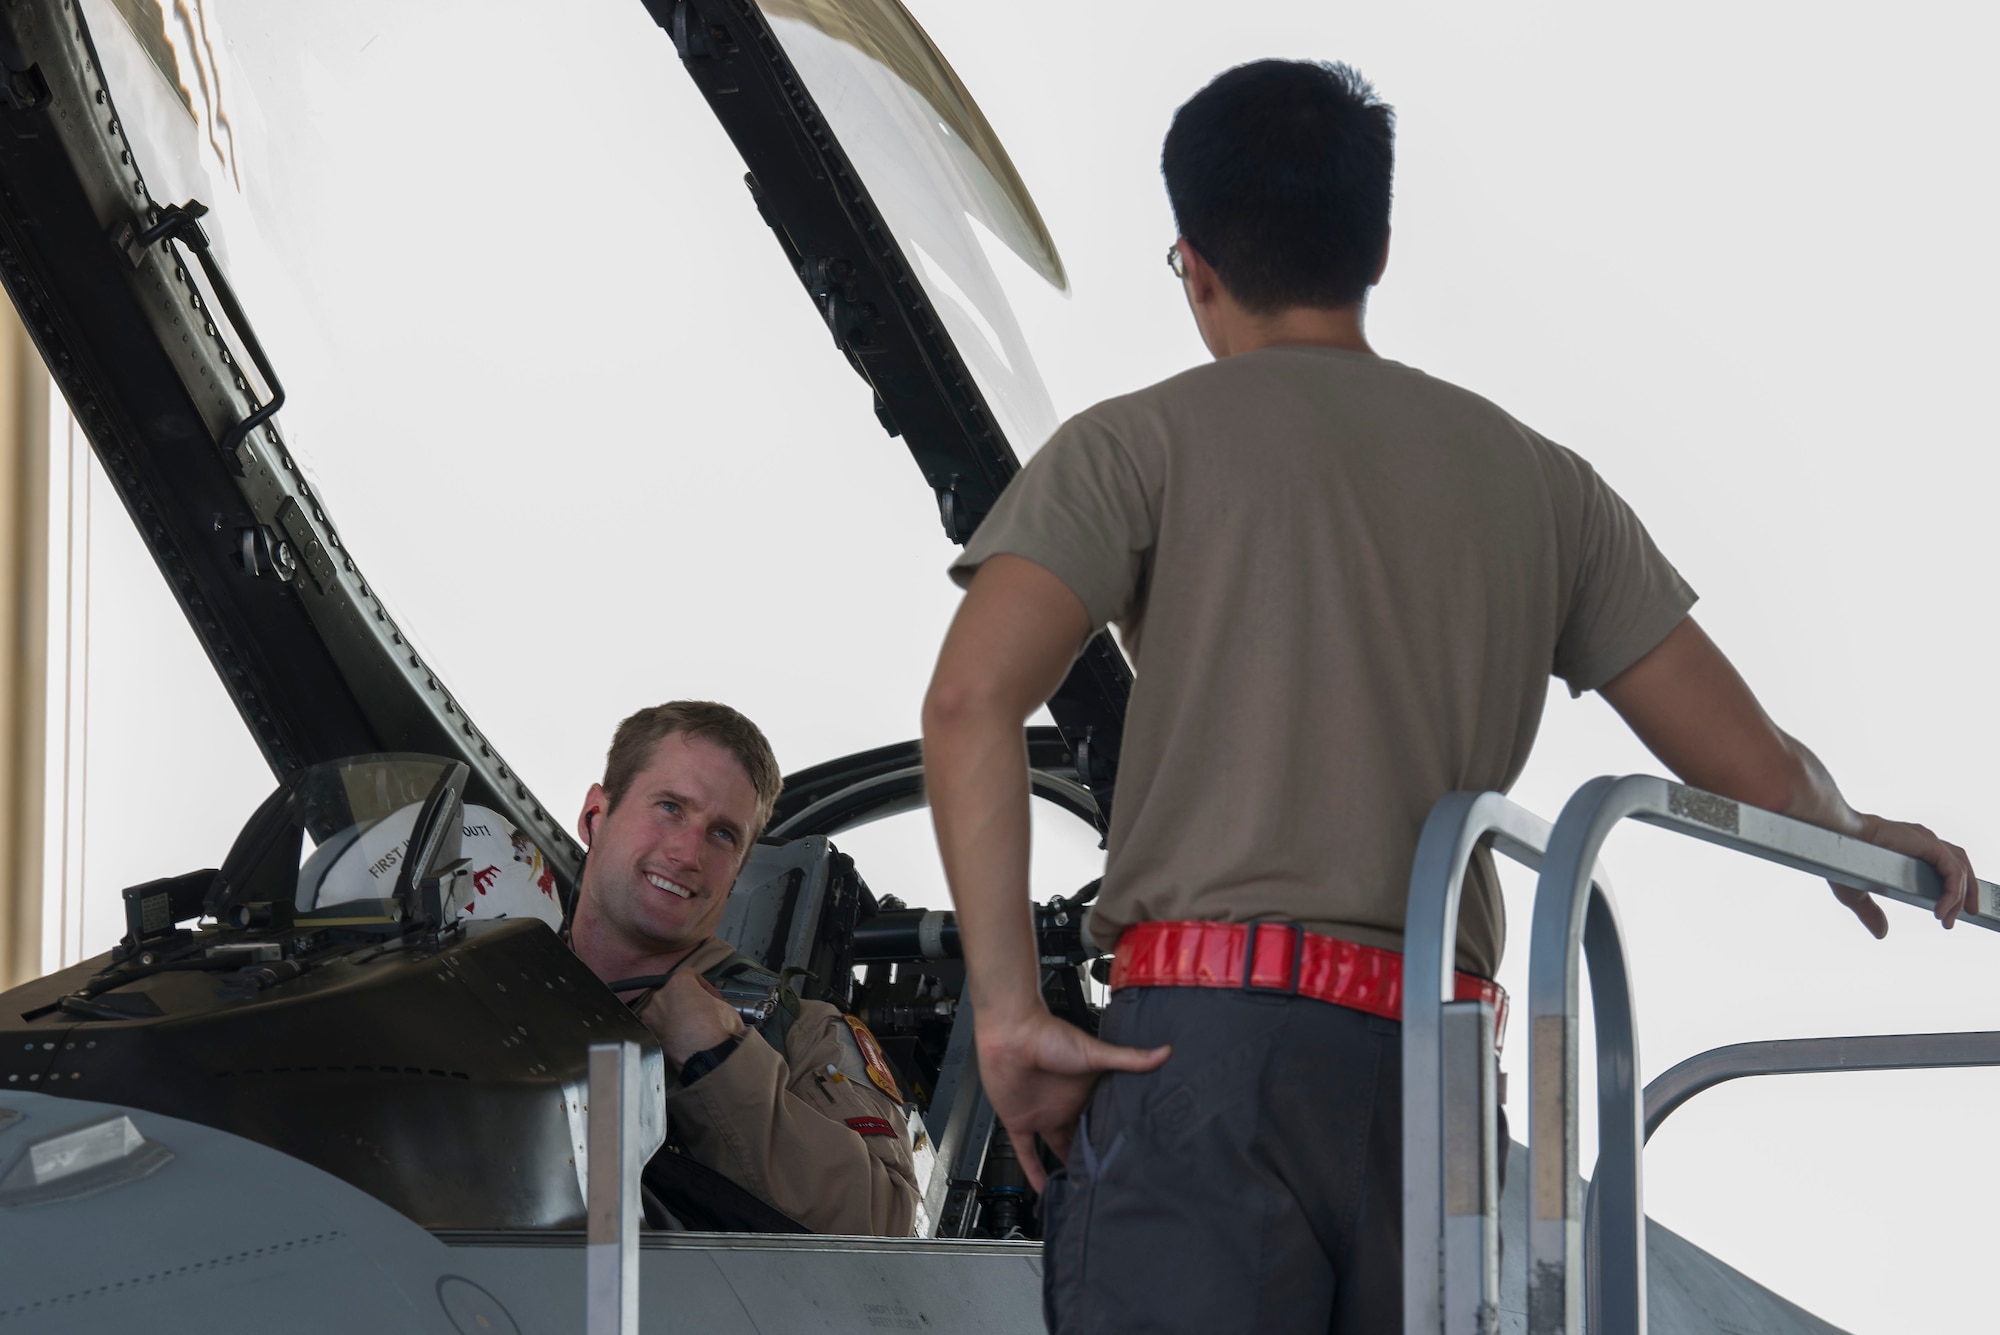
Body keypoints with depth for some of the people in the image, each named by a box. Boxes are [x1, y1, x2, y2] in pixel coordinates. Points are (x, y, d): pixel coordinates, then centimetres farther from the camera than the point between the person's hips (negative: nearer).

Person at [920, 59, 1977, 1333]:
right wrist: (1857, 840, 37)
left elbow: (972, 701, -10)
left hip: (1209, 1045, -4)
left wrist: (1008, 1012, -10)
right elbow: (1753, 768, 16)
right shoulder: (1536, 477, 18)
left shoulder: (1143, 445, 6)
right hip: (1440, 1080, 4)